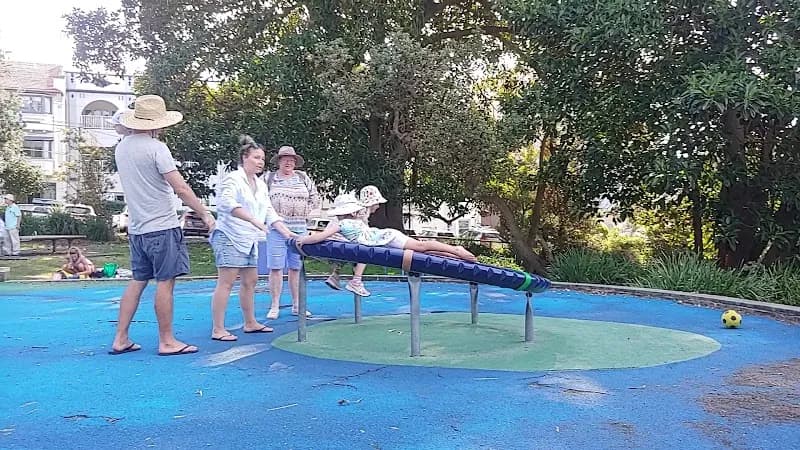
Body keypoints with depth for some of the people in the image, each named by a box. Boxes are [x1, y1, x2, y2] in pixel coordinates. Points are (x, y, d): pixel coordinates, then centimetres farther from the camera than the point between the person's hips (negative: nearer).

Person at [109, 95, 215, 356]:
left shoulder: (121, 148, 11)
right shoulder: (156, 148, -13)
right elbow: (181, 189, -16)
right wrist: (204, 214, -9)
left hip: (137, 227, 8)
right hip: (161, 226, -8)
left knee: (137, 281, 13)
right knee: (165, 282, -1)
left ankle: (120, 339, 16)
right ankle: (167, 341, 5)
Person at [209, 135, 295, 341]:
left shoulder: (261, 185, 16)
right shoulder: (233, 179, -9)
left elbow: (270, 213, 15)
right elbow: (227, 203, -27)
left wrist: (287, 233, 3)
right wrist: (254, 220, -35)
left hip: (250, 240, 8)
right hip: (230, 237, -8)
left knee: (250, 281, 13)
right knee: (226, 282, -9)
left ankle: (250, 323, 24)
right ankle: (217, 329, -7)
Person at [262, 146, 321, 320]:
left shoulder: (303, 177, 13)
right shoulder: (268, 178, 7)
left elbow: (315, 198, 17)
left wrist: (304, 212, 7)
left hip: (299, 229, 2)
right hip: (276, 228, -2)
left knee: (296, 268, 6)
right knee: (276, 268, -4)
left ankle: (296, 305, 12)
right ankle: (275, 306, 2)